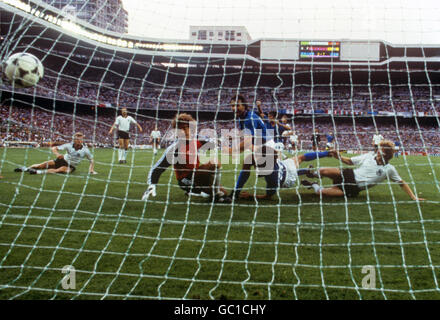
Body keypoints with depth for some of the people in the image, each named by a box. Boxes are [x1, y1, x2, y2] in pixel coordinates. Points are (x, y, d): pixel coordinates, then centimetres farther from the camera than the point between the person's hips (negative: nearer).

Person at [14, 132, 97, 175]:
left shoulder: (85, 150, -13)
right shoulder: (69, 145, -11)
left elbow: (91, 161, 2)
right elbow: (54, 148, -11)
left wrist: (92, 170, -11)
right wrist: (57, 154, -32)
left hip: (71, 166, -2)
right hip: (63, 160, 2)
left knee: (60, 170, -35)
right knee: (46, 164, -19)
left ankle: (38, 172, -40)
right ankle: (26, 168, -6)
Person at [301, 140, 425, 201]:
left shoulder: (389, 169, -5)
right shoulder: (369, 156, 3)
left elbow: (401, 183, 3)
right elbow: (349, 161, 9)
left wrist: (413, 197, -4)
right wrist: (339, 157, -8)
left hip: (353, 188, -3)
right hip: (350, 175, 3)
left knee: (322, 192, -27)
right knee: (323, 171, -23)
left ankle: (314, 186, 9)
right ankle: (313, 174, 15)